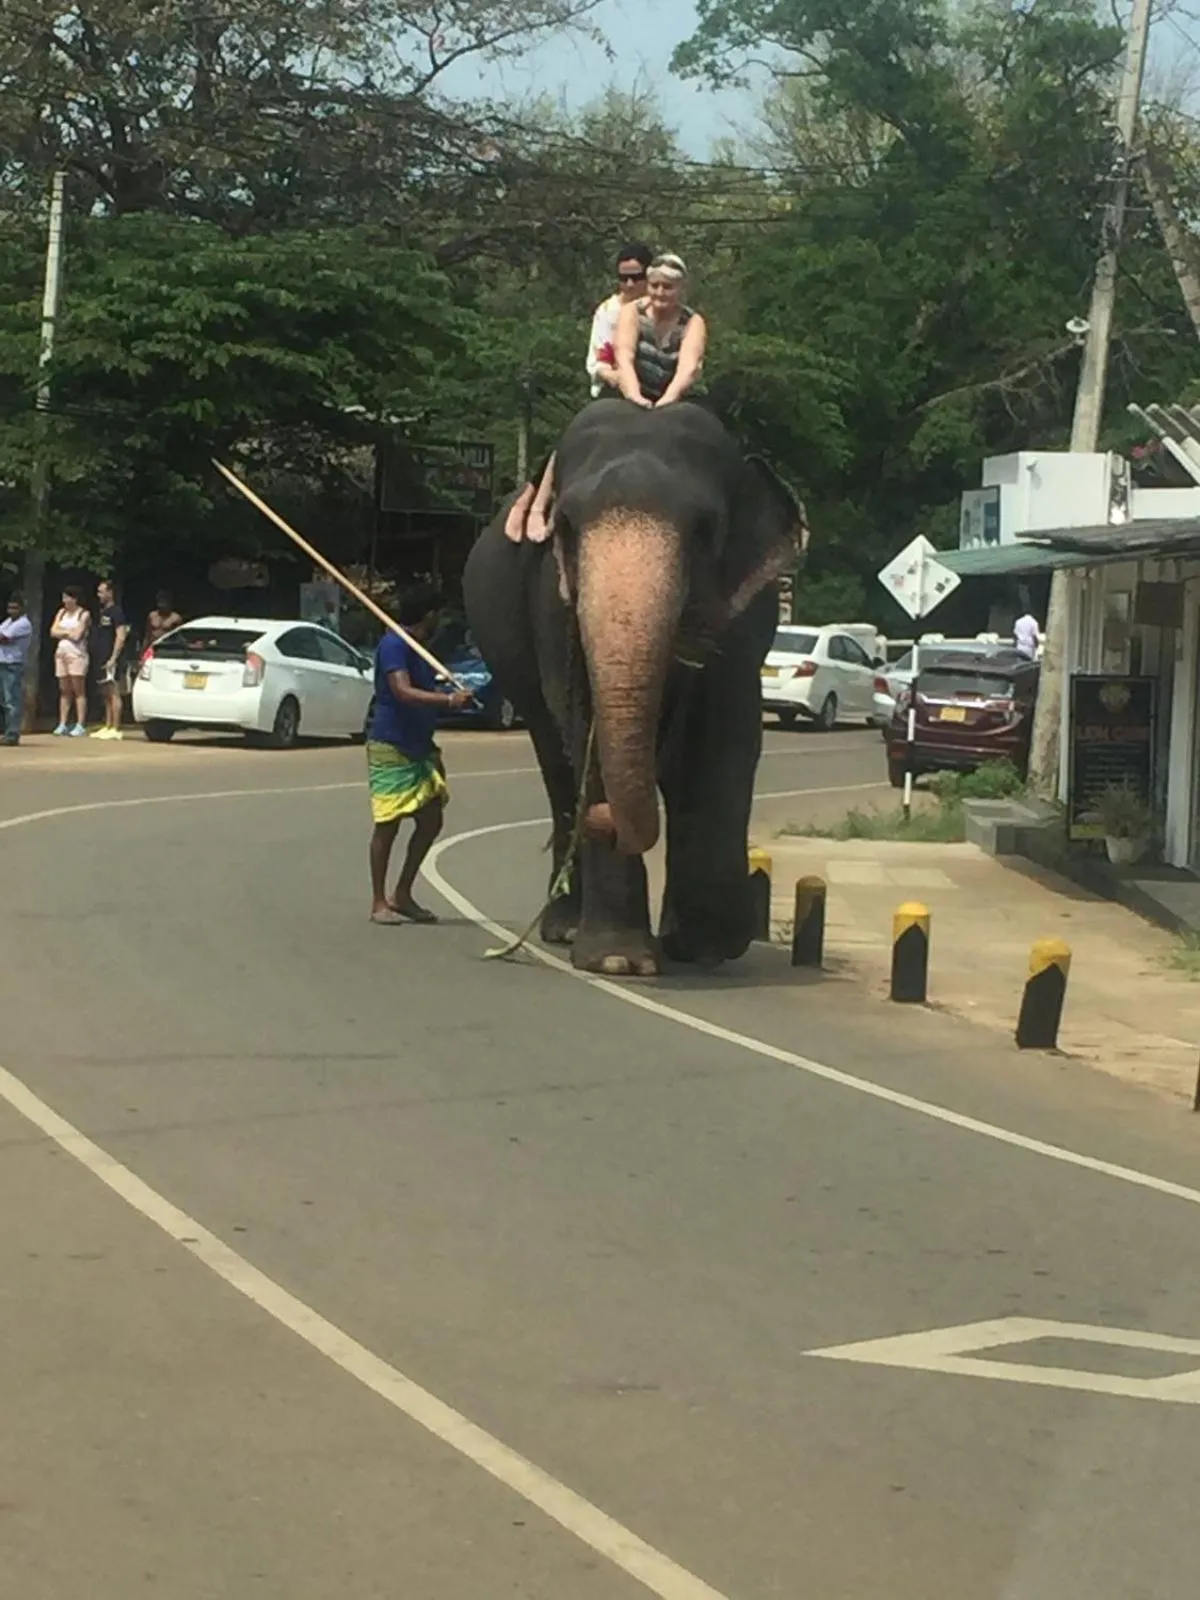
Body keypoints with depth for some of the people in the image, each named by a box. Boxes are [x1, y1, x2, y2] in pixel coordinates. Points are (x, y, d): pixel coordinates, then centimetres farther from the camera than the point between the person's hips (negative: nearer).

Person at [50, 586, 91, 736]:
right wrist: (69, 632, -2)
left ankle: (80, 726, -10)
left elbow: (76, 635, -11)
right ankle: (62, 725, 3)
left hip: (77, 654, -6)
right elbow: (53, 632, 7)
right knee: (64, 691, 4)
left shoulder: (84, 615, -2)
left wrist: (62, 632, 2)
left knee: (79, 691, -7)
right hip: (61, 654, 6)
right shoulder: (61, 612, 16)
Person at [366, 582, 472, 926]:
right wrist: (448, 700, -37)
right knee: (388, 825, -4)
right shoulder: (394, 645, -14)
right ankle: (379, 903, 3)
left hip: (418, 747, 10)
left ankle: (402, 895, 18)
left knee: (431, 821, 8)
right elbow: (403, 692, -27)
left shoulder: (419, 648, 16)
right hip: (390, 747, -9)